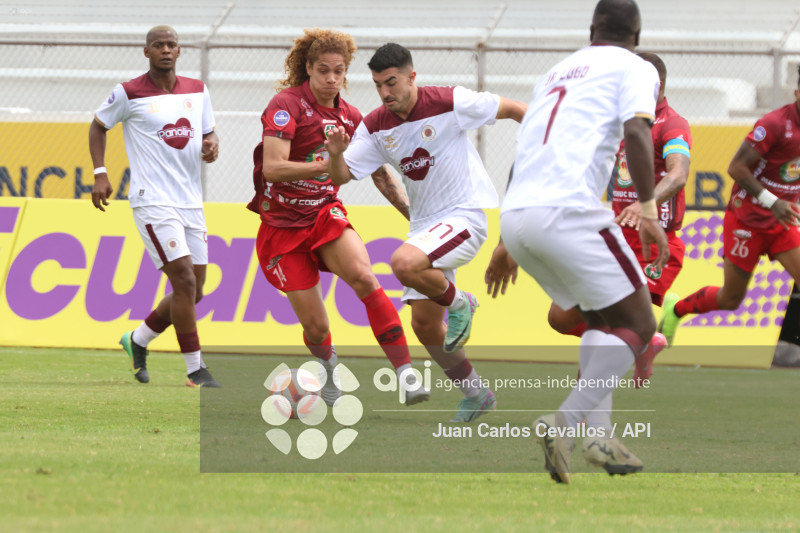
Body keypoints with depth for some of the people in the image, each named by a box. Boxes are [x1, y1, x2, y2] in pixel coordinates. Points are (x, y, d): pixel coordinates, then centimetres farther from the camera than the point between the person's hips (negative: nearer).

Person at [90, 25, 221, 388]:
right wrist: (100, 174, -1)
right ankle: (195, 369, -7)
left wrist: (212, 146, -6)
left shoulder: (197, 91, 10)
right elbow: (98, 126, 9)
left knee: (193, 292, 8)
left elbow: (208, 133, 19)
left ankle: (138, 340, 30)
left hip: (190, 201, 6)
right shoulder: (129, 93, -4)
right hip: (153, 201, -6)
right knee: (185, 281, -15)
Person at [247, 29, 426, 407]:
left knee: (363, 276, -28)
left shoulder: (350, 118, 4)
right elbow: (272, 167, -25)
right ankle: (326, 365, 33)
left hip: (325, 215, 3)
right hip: (282, 225, -3)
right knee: (315, 327, -5)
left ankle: (406, 373, -32)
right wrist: (325, 166, -37)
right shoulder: (287, 104, -13)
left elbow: (380, 175, 14)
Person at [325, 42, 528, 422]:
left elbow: (512, 109, -7)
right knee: (424, 324, 5)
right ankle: (475, 394, 23)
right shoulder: (376, 127, -1)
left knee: (404, 263, -32)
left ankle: (458, 302, -4)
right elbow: (341, 177, -2)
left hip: (466, 213, -7)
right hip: (425, 222, 7)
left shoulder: (449, 103, -16)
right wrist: (336, 155, -23)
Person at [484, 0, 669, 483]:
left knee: (604, 318, 22)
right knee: (638, 324, 0)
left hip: (515, 215, 7)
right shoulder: (634, 67, 10)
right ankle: (565, 422, -17)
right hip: (568, 210, -7)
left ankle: (597, 436, 9)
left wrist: (507, 244, 41)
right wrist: (648, 209, -15)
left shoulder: (558, 73, 30)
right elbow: (636, 132, -10)